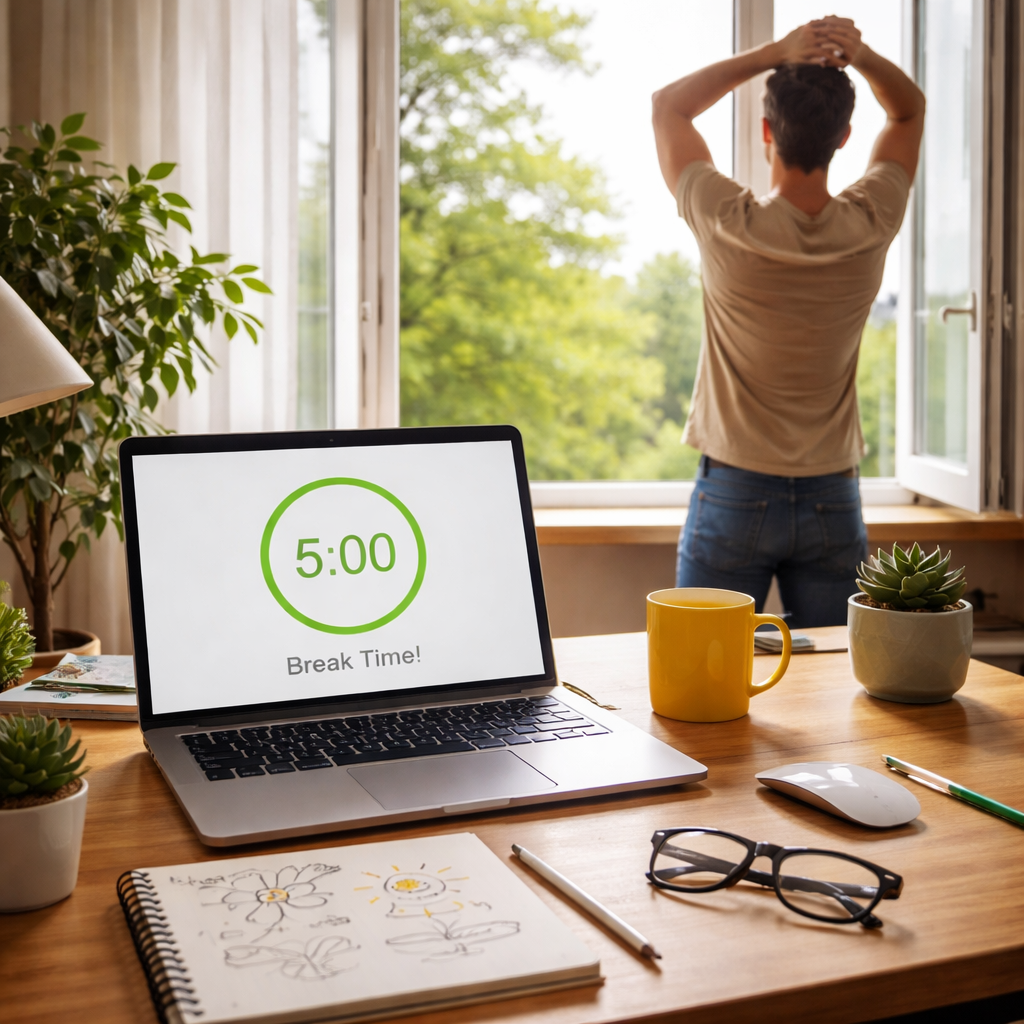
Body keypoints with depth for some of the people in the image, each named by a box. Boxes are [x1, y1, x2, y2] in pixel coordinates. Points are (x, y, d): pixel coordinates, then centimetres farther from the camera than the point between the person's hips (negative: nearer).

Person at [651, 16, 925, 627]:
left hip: (733, 495, -3)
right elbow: (910, 109, 12)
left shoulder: (730, 227, -16)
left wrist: (774, 53, -7)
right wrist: (861, 57, -7)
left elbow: (668, 105, 1)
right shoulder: (870, 227, -7)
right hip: (834, 502, 3)